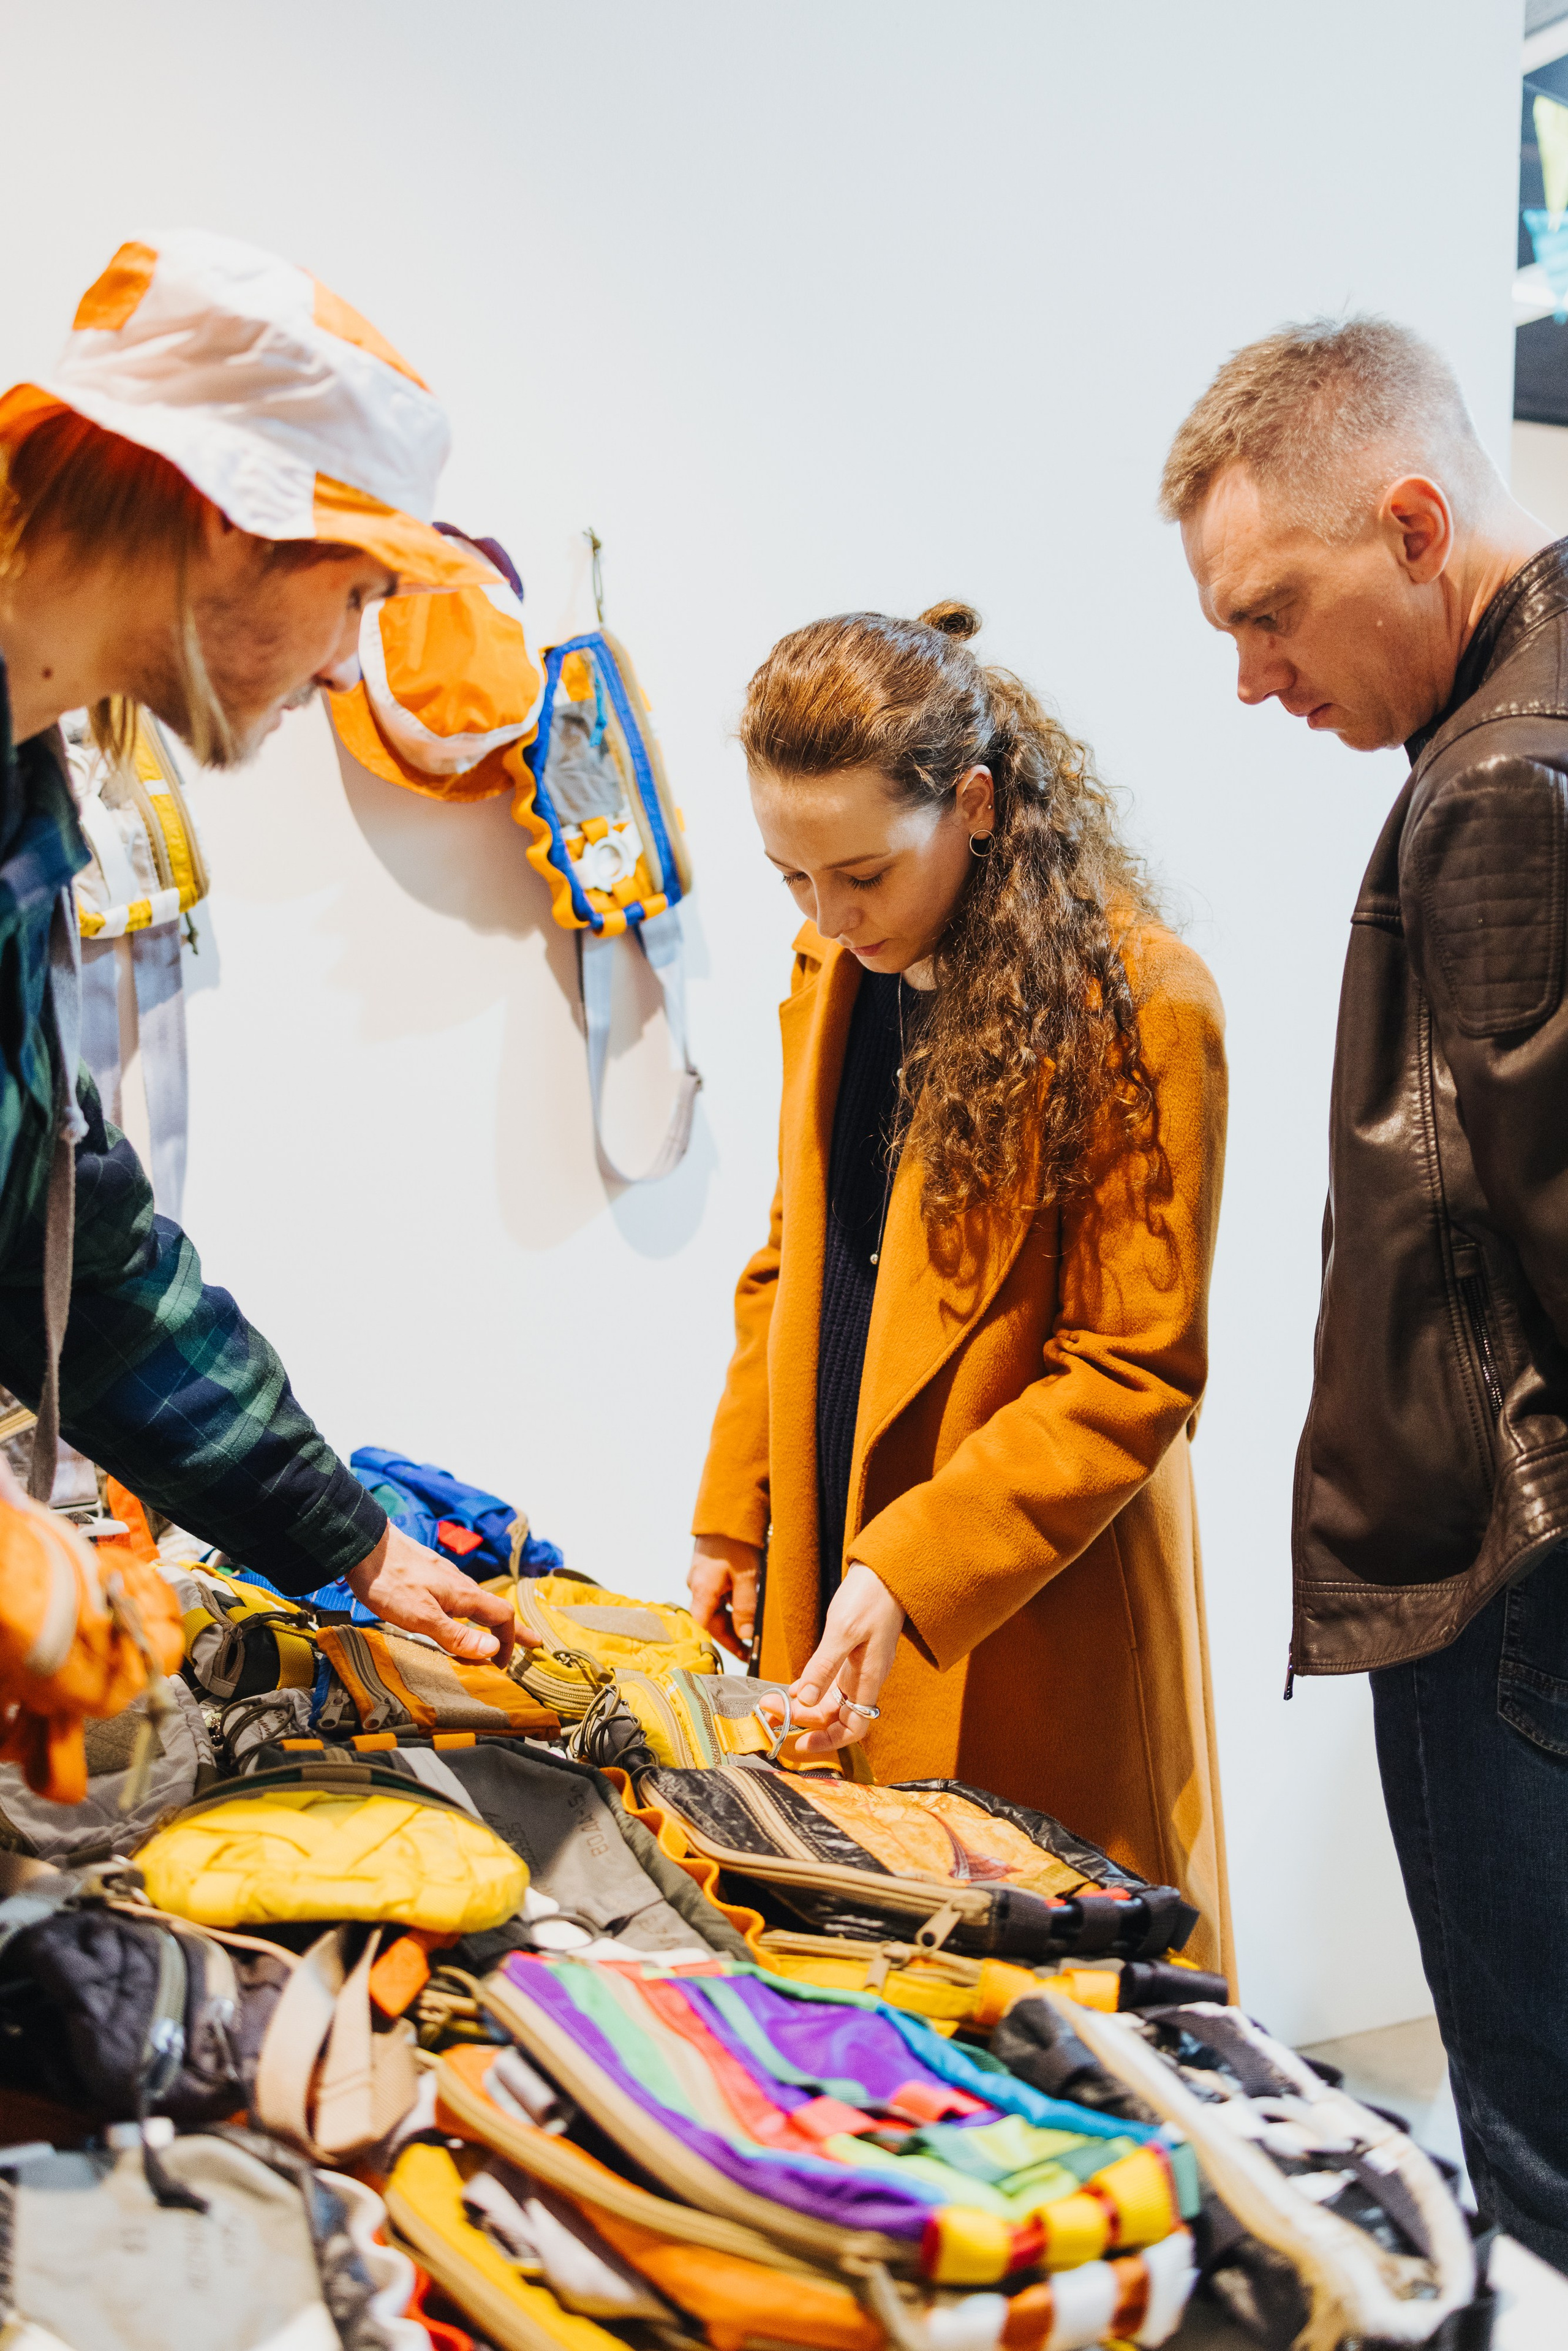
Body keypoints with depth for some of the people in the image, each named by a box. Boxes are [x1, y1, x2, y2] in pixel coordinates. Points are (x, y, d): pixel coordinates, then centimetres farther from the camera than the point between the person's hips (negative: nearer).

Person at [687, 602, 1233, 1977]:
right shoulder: (829, 975, 7)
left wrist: (911, 1573, -22)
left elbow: (1133, 1373, -15)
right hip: (825, 1589, 6)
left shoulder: (1135, 1004, -15)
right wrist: (734, 1514, 11)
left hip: (1032, 1625, -6)